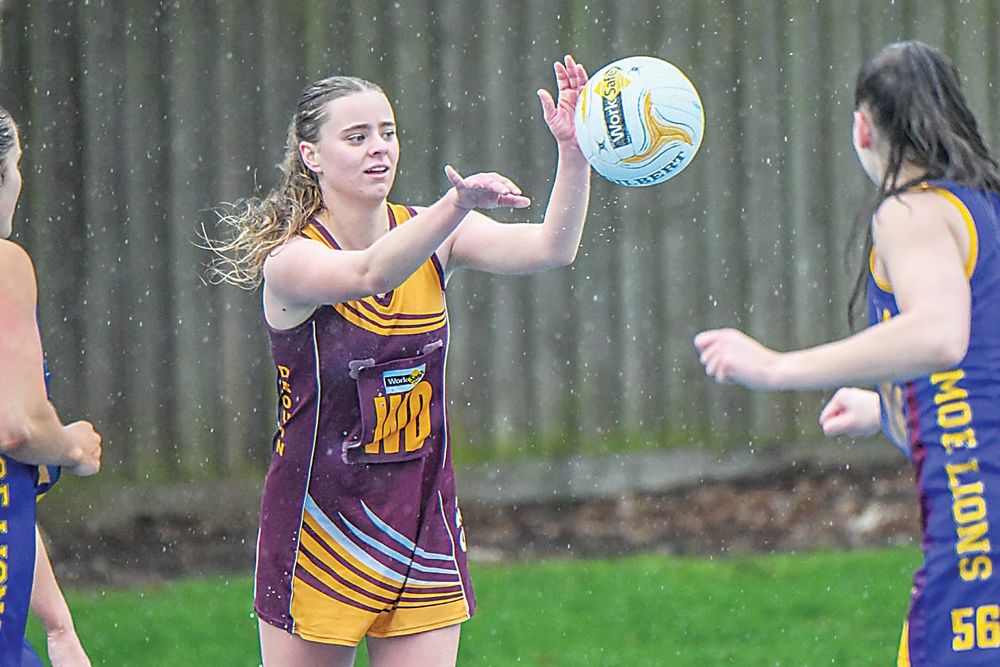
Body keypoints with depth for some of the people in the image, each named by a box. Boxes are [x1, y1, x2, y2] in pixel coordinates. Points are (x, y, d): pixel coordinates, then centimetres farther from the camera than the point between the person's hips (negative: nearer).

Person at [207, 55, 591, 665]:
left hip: (423, 525, 4)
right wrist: (458, 205, -52)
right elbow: (371, 274, -36)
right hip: (321, 526, -4)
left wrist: (573, 153, -32)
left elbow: (550, 248, -14)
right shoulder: (291, 259, -14)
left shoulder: (430, 238, 0)